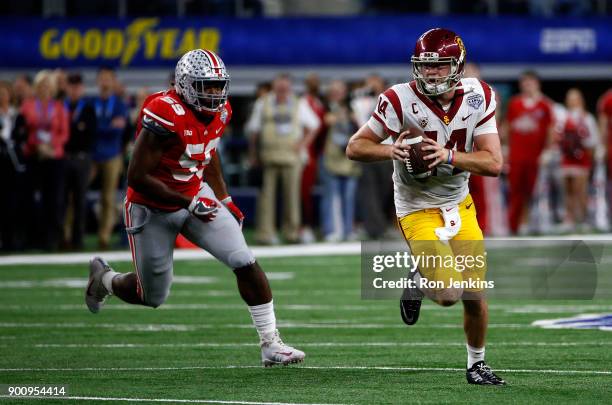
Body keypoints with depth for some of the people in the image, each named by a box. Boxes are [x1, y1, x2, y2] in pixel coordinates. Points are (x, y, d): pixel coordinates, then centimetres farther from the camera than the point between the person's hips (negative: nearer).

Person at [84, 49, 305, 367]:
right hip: (154, 210, -6)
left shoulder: (219, 112, -5)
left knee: (245, 263, -11)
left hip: (197, 196, 6)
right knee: (153, 298, 9)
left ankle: (270, 344, -4)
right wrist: (189, 204, -26)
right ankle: (105, 278, 41)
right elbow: (137, 177, -28)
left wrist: (224, 200, 11)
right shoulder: (166, 117, -30)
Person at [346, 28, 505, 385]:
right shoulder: (401, 100, -19)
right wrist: (391, 151, -30)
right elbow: (355, 147, -10)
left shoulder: (478, 97, -9)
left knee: (474, 295, 2)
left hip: (460, 205, 4)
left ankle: (477, 363, 28)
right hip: (418, 209, -4)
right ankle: (418, 281, 19)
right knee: (449, 294, -18)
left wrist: (448, 155, -28)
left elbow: (494, 164, -12)